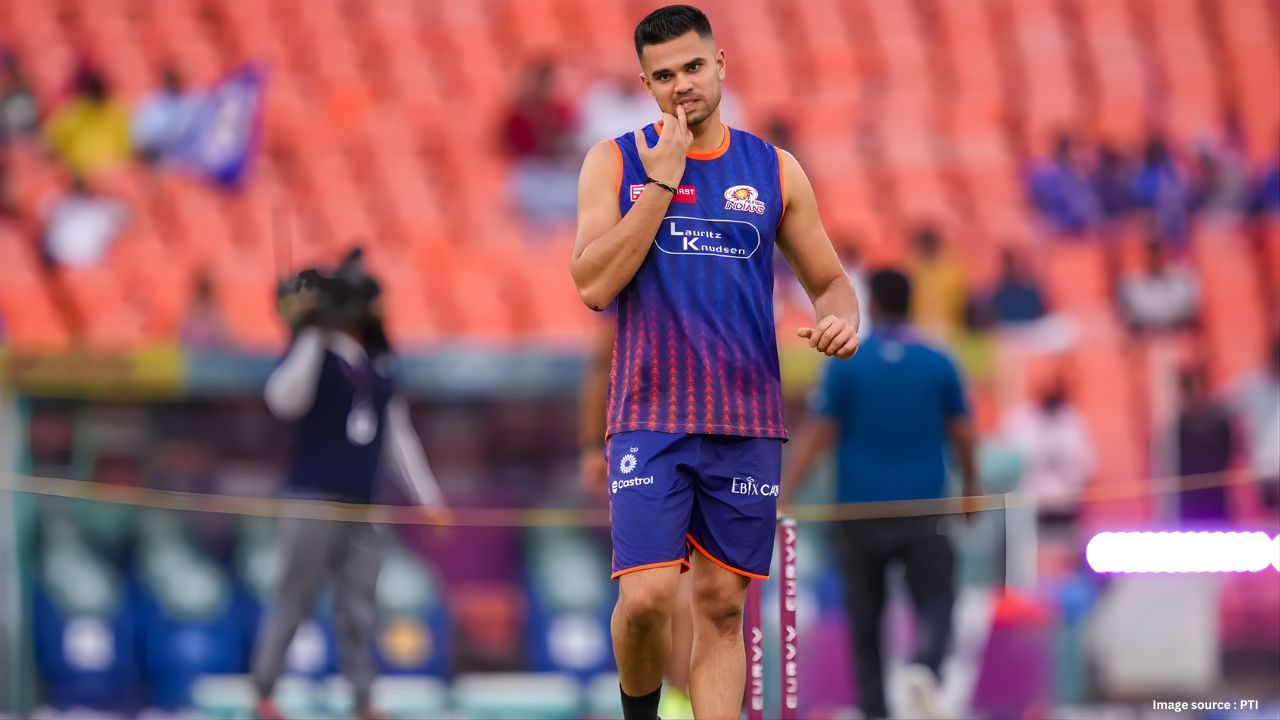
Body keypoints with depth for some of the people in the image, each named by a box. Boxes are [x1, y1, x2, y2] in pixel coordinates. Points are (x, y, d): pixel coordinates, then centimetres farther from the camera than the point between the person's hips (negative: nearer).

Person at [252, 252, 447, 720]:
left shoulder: (380, 362, 12)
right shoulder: (316, 352, -6)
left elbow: (397, 433, 18)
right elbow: (284, 401, -25)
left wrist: (426, 496, 17)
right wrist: (311, 335, -26)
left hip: (362, 502, 6)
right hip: (316, 496, -6)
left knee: (359, 604, 6)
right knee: (297, 596, -4)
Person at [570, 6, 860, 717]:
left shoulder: (774, 170, 9)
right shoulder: (617, 163, 2)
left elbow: (829, 279, 16)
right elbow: (594, 285, -10)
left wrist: (842, 319, -8)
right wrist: (661, 182, -12)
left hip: (747, 420, 2)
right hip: (650, 417, -2)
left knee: (723, 607, 3)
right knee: (646, 598, -13)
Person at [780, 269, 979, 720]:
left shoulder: (845, 365, -5)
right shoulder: (939, 365, 0)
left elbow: (817, 434, -8)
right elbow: (962, 434, 6)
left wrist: (781, 496, -6)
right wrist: (970, 485, 22)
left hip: (860, 510, 0)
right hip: (923, 511, 0)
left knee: (865, 617, 10)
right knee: (935, 602, 4)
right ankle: (925, 665, -26)